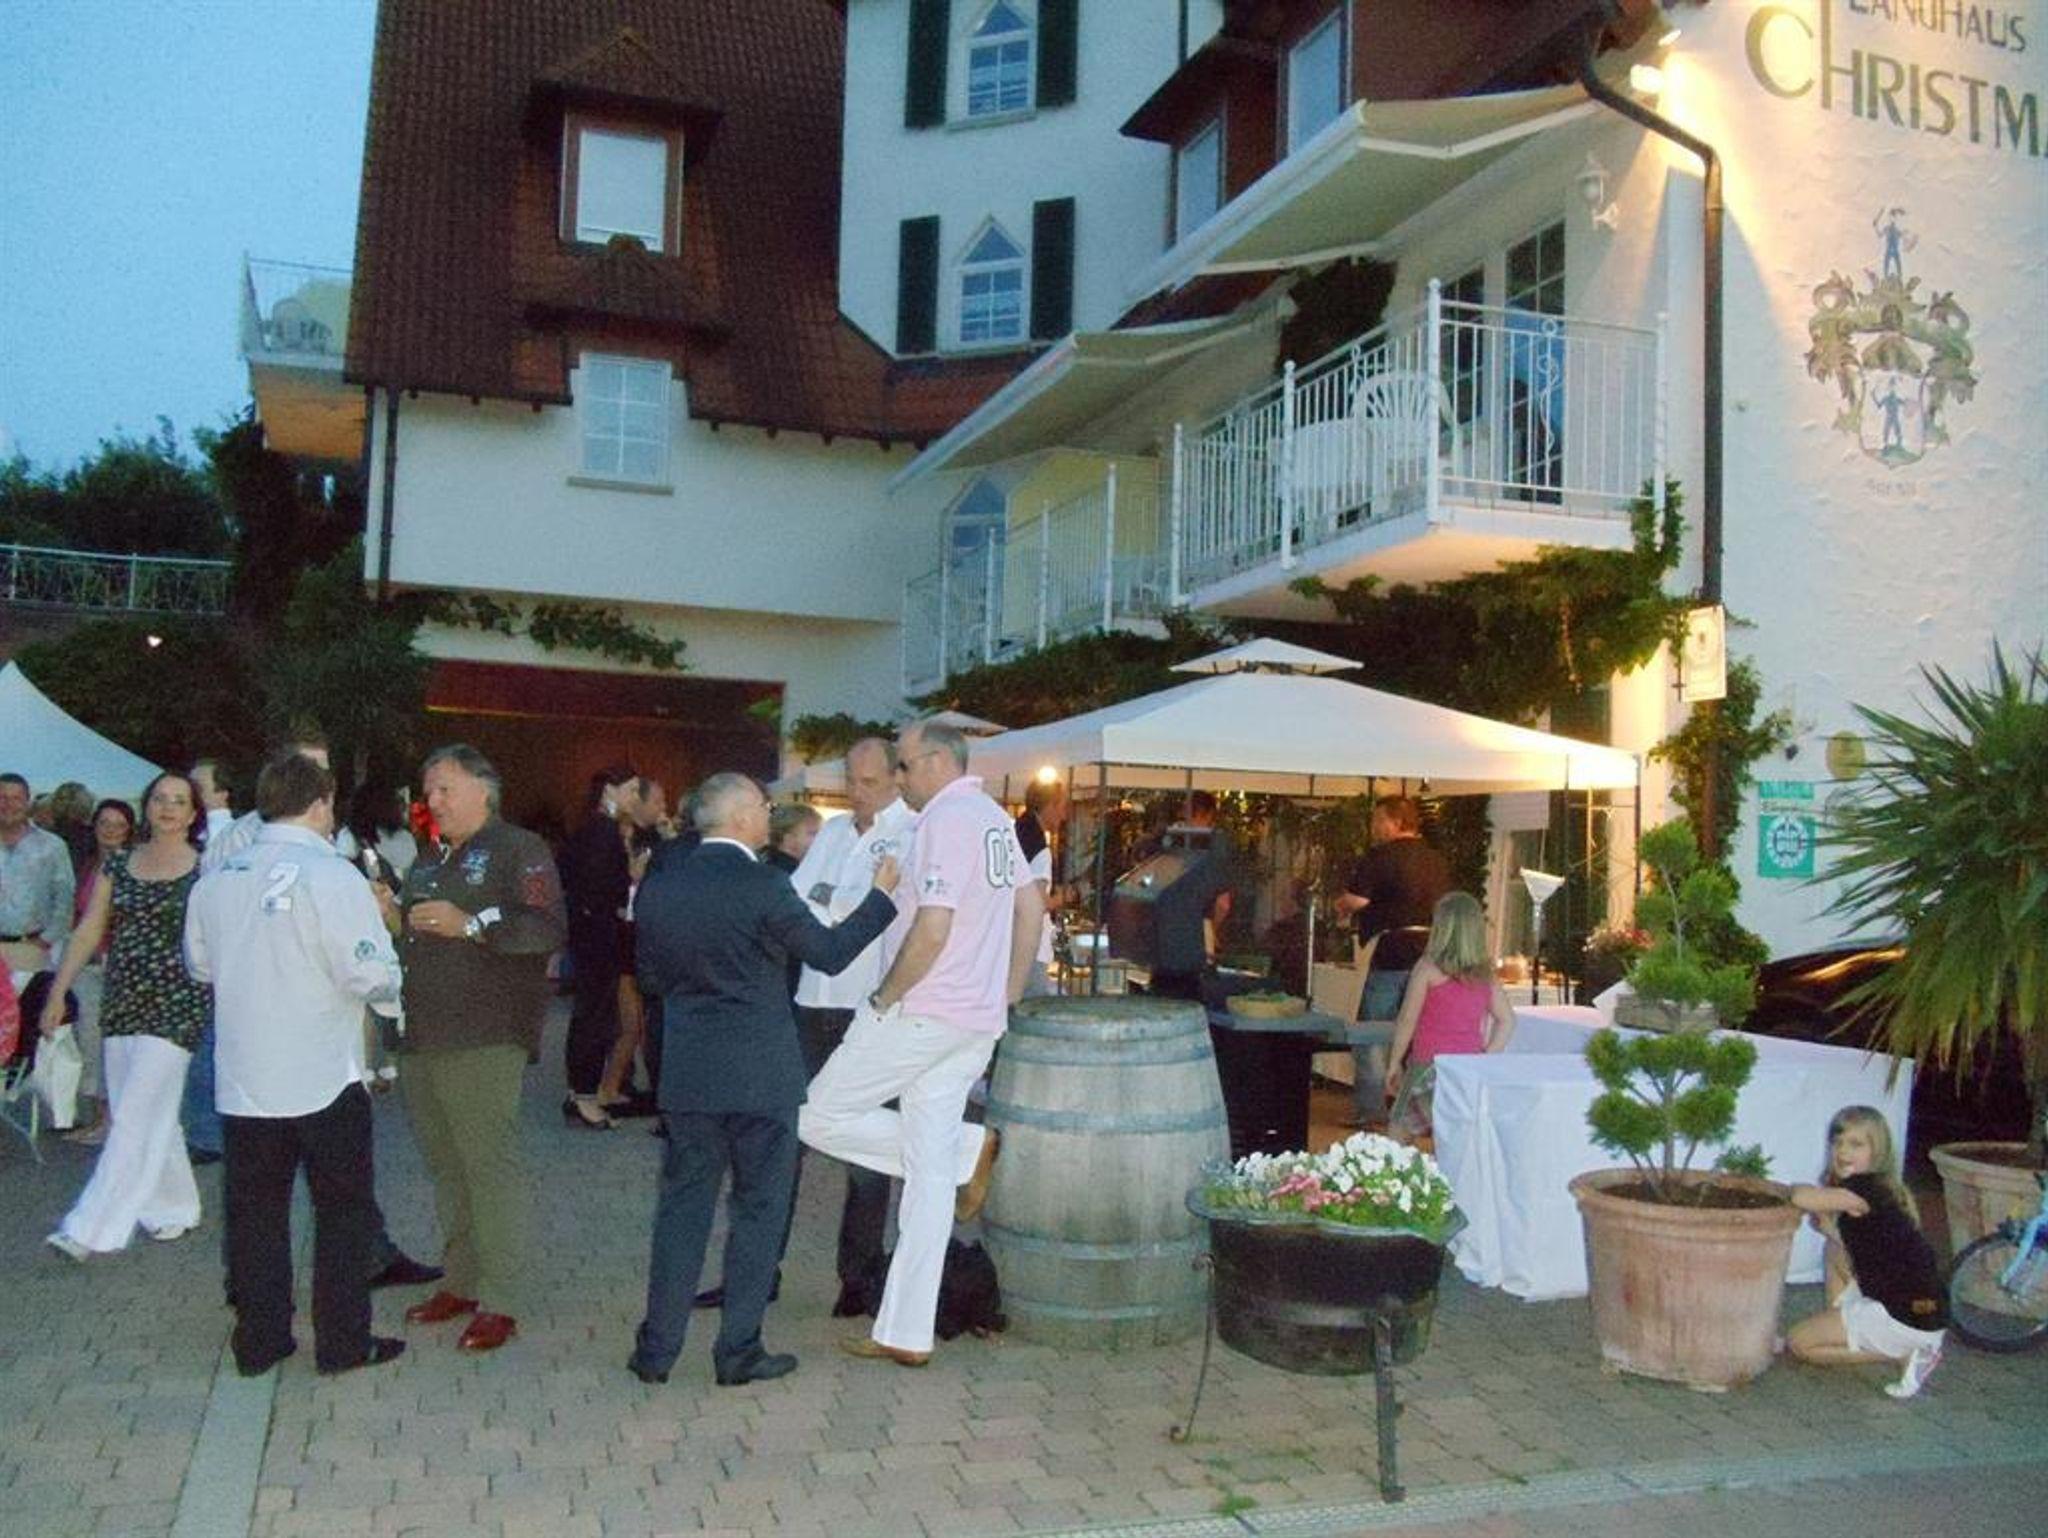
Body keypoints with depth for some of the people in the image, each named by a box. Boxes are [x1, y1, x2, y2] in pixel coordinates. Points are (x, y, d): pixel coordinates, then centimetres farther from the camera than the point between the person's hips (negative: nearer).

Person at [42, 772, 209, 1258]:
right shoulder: (118, 865, 9)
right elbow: (88, 932, 10)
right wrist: (57, 993, 6)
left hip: (177, 1006, -4)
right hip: (122, 1003, 5)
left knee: (138, 1116, -8)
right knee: (149, 1116, 10)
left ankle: (91, 1228, -4)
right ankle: (175, 1208, 25)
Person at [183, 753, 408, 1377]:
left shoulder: (216, 880, 1)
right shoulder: (332, 876, -16)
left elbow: (200, 963, 16)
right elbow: (374, 975, -18)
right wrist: (375, 920, 0)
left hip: (243, 1083, 5)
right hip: (323, 1081, -5)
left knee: (254, 1210, 15)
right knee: (344, 1210, 9)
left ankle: (258, 1341, 23)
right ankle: (343, 1341, 15)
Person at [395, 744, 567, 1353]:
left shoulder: (517, 850, -3)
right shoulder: (428, 861, 23)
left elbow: (549, 928, -16)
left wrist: (468, 924, -19)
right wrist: (390, 919, 11)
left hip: (483, 1040, -8)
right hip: (421, 1038, 8)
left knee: (489, 1165, -6)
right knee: (444, 1166, 13)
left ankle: (499, 1302, -1)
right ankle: (461, 1283, 23)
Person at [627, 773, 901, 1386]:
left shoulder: (658, 889, 1)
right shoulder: (763, 884, -15)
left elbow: (651, 972, 12)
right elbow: (829, 952, -7)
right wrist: (882, 895, 3)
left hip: (688, 1072, 5)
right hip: (761, 1074, -5)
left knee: (683, 1204, 13)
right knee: (759, 1209, 7)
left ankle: (657, 1349, 17)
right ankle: (739, 1350, 12)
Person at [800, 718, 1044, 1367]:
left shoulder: (946, 820, -15)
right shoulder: (995, 818, 13)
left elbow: (932, 931, -23)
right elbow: (1032, 907, 18)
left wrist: (884, 998, -11)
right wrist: (1008, 996, 19)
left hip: (920, 1013, -9)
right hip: (977, 1022, 9)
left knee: (818, 1115, 4)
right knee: (929, 1173, 9)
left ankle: (970, 1150, 0)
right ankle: (906, 1334, 12)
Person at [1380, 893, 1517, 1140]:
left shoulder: (1428, 968, -7)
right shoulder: (1486, 973, 6)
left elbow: (1407, 1020, -5)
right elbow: (1507, 1020, 8)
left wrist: (1394, 1063, 4)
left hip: (1431, 1066, -4)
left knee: (1399, 1129, 8)